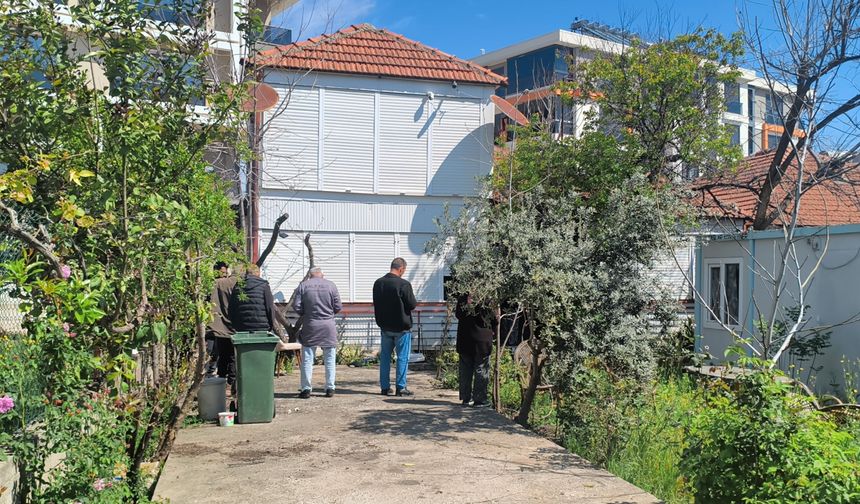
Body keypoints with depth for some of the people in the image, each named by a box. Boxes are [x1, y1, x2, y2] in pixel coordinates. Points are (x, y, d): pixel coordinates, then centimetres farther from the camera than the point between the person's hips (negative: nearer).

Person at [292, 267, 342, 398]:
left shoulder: (303, 286, 0)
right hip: (328, 326, 0)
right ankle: (330, 388, 10)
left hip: (310, 327, 0)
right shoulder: (331, 285, 1)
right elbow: (338, 307, -1)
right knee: (329, 359, 9)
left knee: (307, 359, 6)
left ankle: (306, 389, 6)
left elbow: (296, 306, -4)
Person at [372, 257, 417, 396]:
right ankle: (401, 387, 4)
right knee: (402, 357, 3)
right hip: (402, 327, -6)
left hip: (385, 326, 6)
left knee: (385, 356, 12)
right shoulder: (404, 284, -17)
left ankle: (385, 387, 15)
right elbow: (412, 305, -12)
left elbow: (376, 303, 12)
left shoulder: (378, 283, 3)